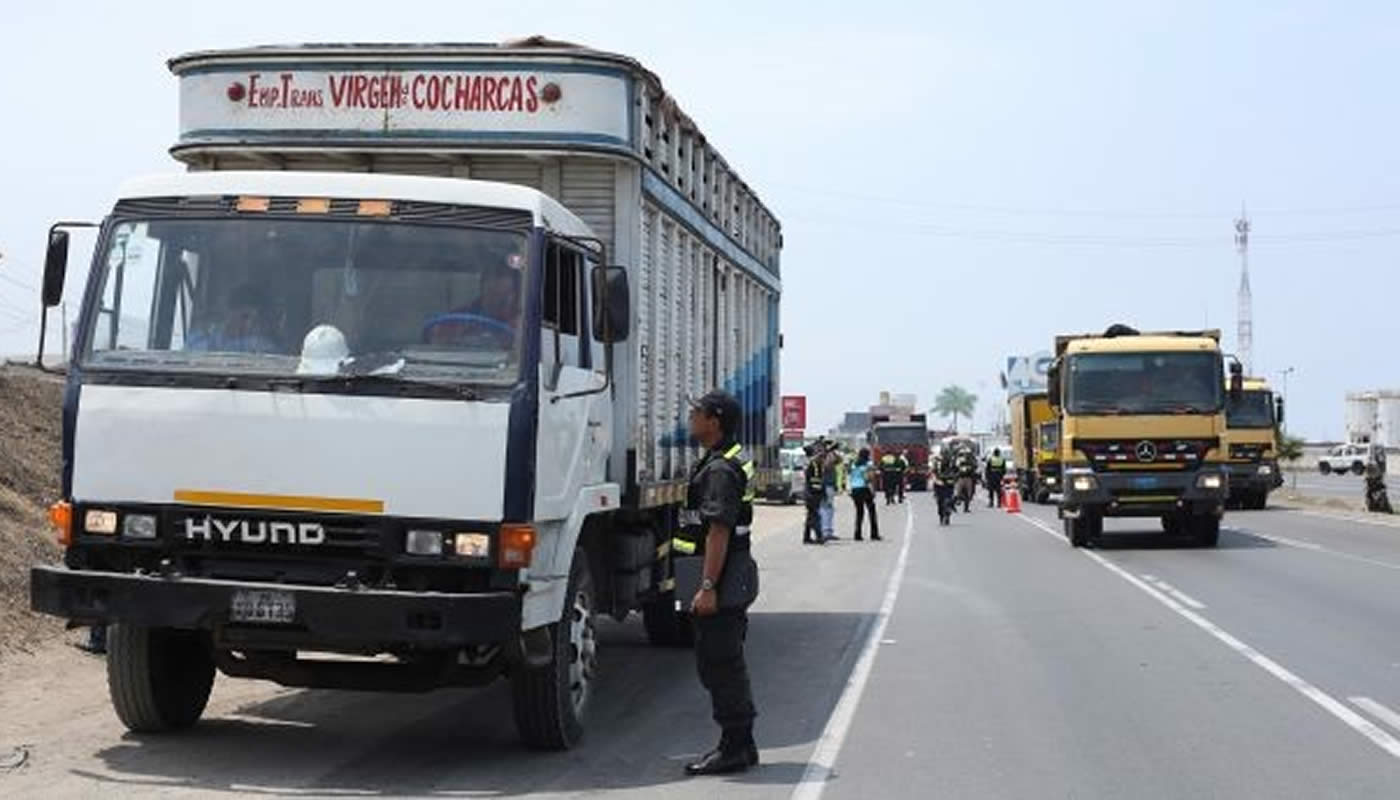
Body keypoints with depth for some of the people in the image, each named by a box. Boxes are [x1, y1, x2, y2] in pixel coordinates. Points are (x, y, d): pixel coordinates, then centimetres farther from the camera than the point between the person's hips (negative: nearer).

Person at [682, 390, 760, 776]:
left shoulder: (720, 470, -17)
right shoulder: (734, 459, 17)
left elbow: (719, 531, -24)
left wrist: (708, 587, -25)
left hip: (724, 580, -11)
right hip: (737, 578, 11)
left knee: (720, 664, -6)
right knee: (726, 663, 15)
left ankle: (734, 748, -1)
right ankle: (740, 744, 22)